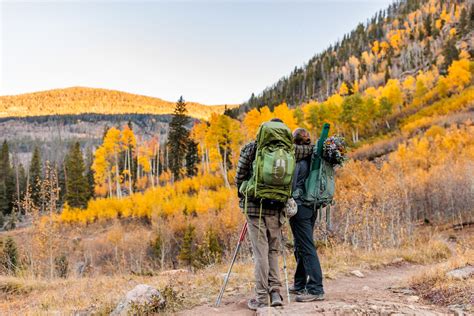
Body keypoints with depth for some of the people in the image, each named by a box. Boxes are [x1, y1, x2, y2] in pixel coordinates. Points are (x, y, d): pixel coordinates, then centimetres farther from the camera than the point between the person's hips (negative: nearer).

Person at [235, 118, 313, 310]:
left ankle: (262, 298, 3)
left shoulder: (250, 148, -1)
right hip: (275, 208, 2)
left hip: (254, 206, -2)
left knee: (260, 252, 1)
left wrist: (243, 198, 16)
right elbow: (310, 150, 14)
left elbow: (239, 178, 1)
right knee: (273, 251, 15)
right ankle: (275, 292, 9)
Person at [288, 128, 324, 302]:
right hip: (312, 207, 8)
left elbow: (291, 185, -13)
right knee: (301, 247, 17)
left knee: (306, 248, -6)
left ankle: (316, 289, -5)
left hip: (299, 207, -8)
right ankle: (300, 285, 26)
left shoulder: (297, 159, -13)